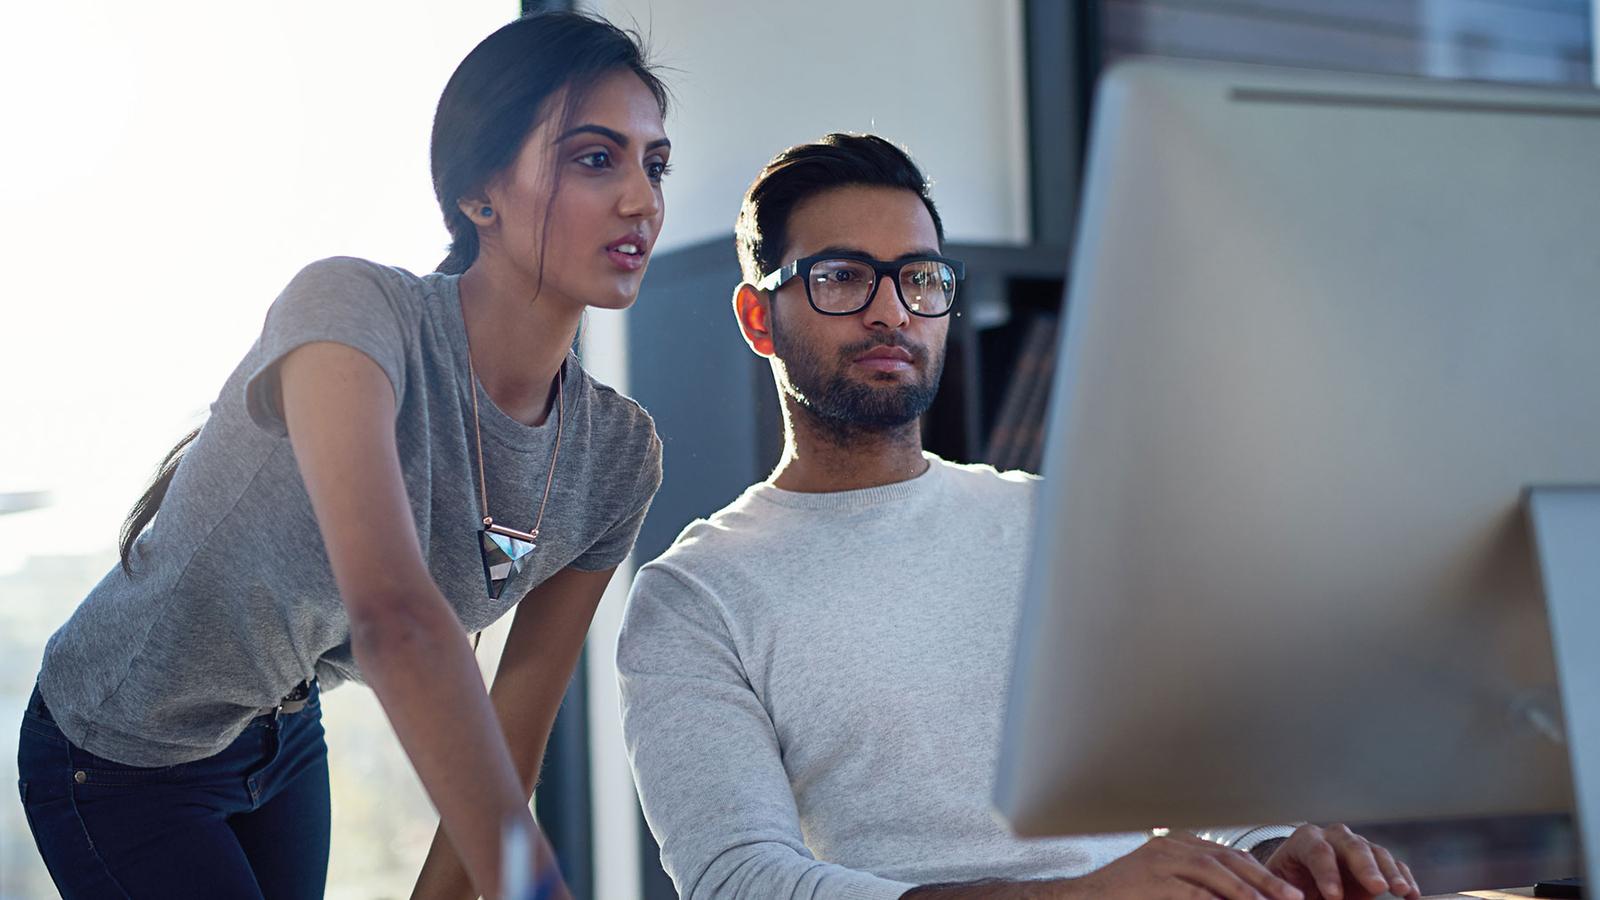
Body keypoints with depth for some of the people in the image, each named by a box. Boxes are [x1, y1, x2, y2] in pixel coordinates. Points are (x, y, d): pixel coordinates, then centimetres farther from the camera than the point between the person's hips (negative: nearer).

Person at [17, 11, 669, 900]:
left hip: (286, 737, 6)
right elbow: (395, 618, -48)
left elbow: (508, 751, -7)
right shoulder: (354, 310, -33)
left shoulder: (616, 454, -12)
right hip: (122, 753, -6)